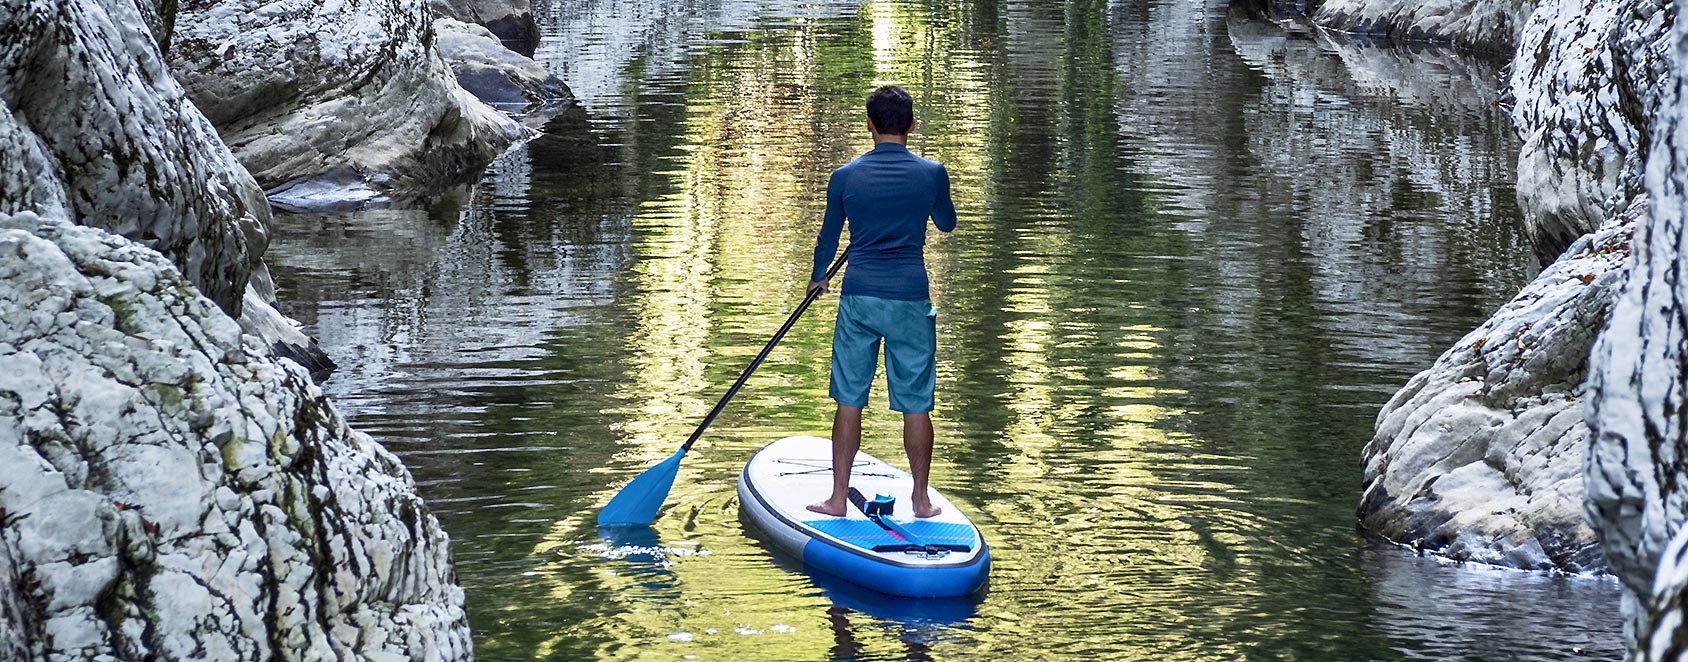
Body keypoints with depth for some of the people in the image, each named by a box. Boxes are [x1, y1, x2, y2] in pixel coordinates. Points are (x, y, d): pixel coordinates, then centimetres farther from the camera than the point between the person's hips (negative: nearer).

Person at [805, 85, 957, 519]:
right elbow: (947, 224, 16)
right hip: (911, 300, -1)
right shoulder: (931, 174, -3)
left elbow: (828, 238, 13)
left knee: (849, 401, 7)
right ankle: (921, 500, 13)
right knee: (916, 405, 7)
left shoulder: (845, 177, -1)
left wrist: (818, 278, 32)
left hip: (859, 297, 1)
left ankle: (839, 498, 10)